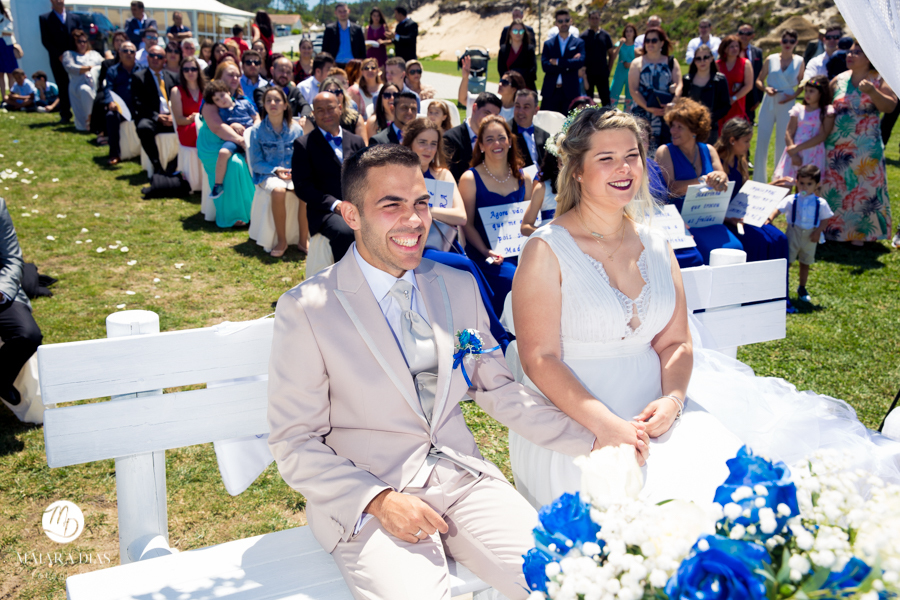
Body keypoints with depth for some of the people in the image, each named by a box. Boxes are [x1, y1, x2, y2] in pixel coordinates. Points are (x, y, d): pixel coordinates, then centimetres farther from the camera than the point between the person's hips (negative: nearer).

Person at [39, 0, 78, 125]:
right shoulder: (45, 18, 6)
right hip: (57, 59, -1)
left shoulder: (73, 18, 13)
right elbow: (45, 40, 0)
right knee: (62, 87, -1)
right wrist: (58, 55, -11)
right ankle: (65, 115, 5)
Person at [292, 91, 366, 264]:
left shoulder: (356, 141, 20)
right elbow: (302, 186, -2)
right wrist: (335, 204, -13)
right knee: (344, 231, -37)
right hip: (325, 211, -3)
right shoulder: (304, 144, 7)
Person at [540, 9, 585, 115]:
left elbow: (580, 62, -11)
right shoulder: (548, 44, 10)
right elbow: (545, 66, -4)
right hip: (550, 91, 1)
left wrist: (558, 62, -11)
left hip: (570, 92, -1)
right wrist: (568, 64, -11)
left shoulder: (579, 43, 8)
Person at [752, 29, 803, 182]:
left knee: (782, 144, 4)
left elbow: (802, 83, 10)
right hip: (768, 104, 0)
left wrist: (793, 95, -8)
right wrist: (766, 88, -12)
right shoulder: (771, 59, 3)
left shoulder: (799, 61, 4)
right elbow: (759, 81, 8)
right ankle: (758, 180, 9)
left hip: (786, 106, 0)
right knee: (761, 142, -1)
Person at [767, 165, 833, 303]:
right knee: (787, 261, -3)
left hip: (810, 236, 2)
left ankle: (802, 289, 30)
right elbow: (778, 209, -12)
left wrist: (818, 231, -15)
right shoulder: (791, 200, -8)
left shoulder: (821, 203, -5)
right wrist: (769, 219, -29)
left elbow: (825, 219, -1)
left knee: (805, 263, 15)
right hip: (793, 233, -2)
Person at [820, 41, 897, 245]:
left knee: (864, 188, -1)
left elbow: (890, 106, -9)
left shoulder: (879, 80, -1)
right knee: (832, 187, 5)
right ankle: (831, 228, 17)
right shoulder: (839, 80, 8)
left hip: (865, 147, -3)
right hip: (836, 146, 3)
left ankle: (859, 232, 8)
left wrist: (872, 91, -23)